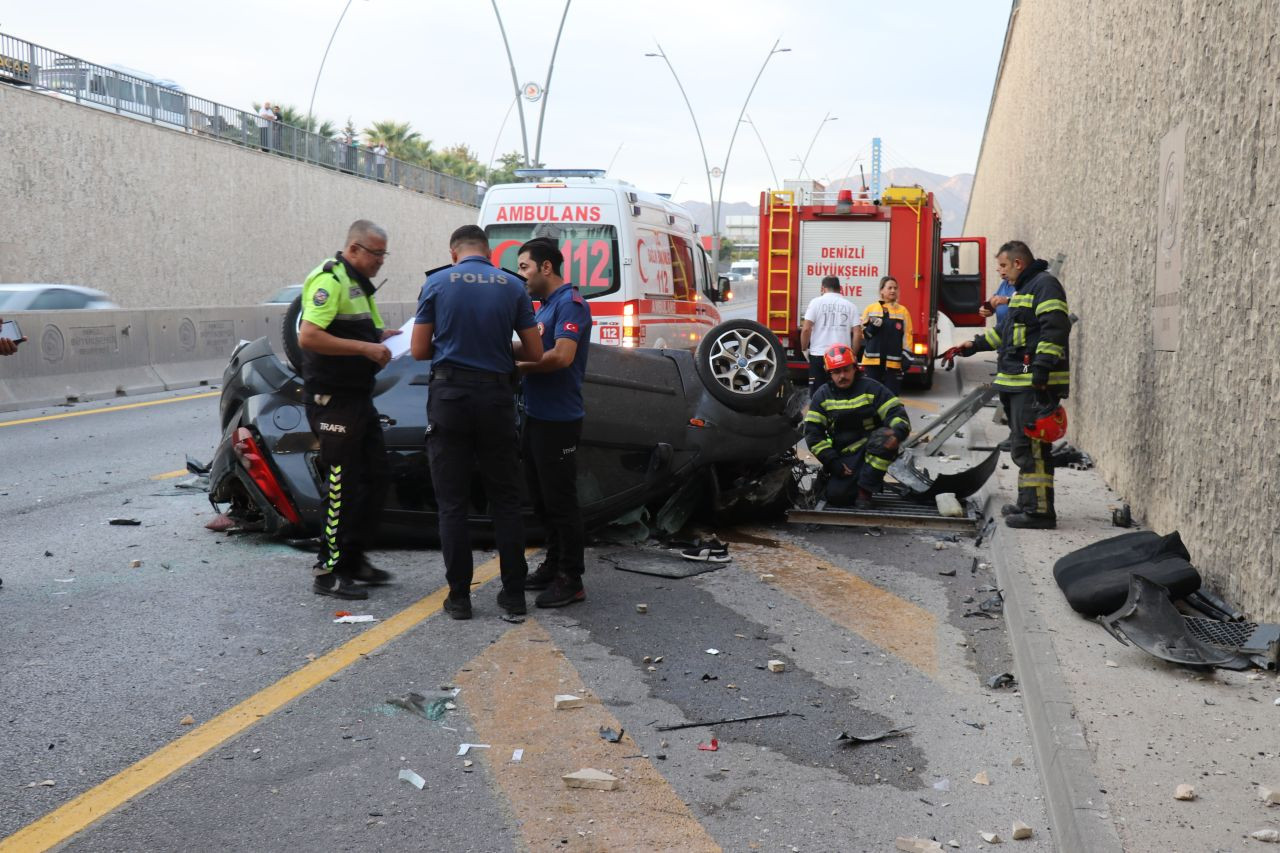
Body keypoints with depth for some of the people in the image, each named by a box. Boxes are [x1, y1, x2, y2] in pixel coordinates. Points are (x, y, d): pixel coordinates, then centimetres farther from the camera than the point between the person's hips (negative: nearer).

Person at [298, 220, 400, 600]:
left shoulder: (359, 284, 18)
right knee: (342, 484, -6)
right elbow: (308, 337, -25)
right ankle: (329, 571, 3)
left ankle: (354, 558, 25)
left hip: (359, 397, 10)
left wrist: (389, 336, 5)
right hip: (332, 399, -10)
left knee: (375, 477, 14)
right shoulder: (329, 280, -14)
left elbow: (370, 333, 27)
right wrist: (365, 348, -25)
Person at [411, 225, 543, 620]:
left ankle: (459, 596, 6)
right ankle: (513, 592, 11)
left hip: (450, 395, -1)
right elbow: (535, 353, 4)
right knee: (505, 499, 10)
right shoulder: (512, 286, 4)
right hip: (497, 396, 1)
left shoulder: (437, 283, 0)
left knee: (452, 502, 4)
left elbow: (419, 349, 2)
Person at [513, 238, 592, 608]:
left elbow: (562, 355, -25)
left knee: (560, 501, -4)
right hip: (537, 417, 10)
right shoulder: (544, 306, 17)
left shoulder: (569, 303, -13)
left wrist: (519, 367, -15)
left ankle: (571, 580, 3)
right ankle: (553, 567, 28)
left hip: (558, 421, -10)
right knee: (542, 498, 16)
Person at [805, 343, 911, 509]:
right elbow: (813, 433, 0)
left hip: (875, 449, -1)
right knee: (836, 496, -21)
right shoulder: (823, 396, 3)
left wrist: (898, 433, -33)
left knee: (884, 436, -36)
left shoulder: (871, 388, -3)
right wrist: (832, 462, -10)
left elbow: (897, 413, -9)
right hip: (845, 456, 1)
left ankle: (864, 491, -23)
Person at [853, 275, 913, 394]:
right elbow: (863, 333, 8)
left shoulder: (903, 311, 6)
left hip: (893, 361, 0)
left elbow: (907, 335, 4)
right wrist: (873, 327, -13)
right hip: (873, 360, 0)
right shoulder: (870, 309, 7)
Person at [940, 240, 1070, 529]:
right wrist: (973, 345, 27)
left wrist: (1041, 370, -26)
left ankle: (1039, 511, -10)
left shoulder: (1044, 285, -10)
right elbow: (1007, 331, 33)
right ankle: (1028, 503, 24)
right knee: (1024, 445, 15)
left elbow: (1055, 329, -21)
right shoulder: (1023, 289, 24)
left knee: (1030, 446, -12)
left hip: (1035, 384, -11)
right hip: (1021, 384, 11)